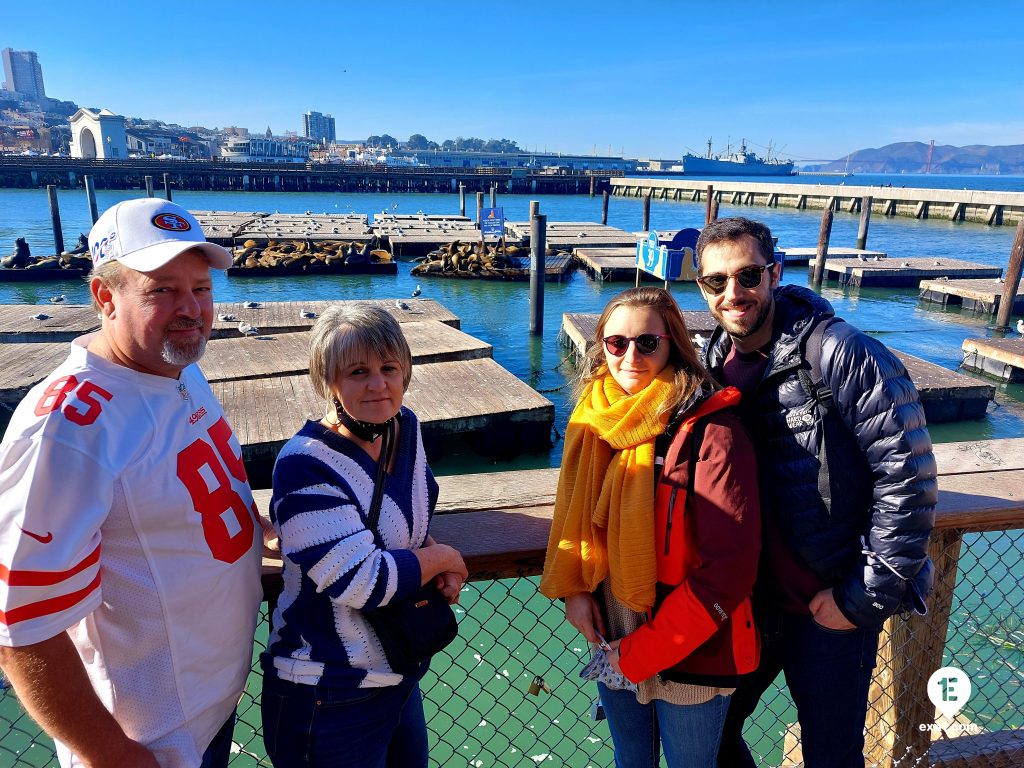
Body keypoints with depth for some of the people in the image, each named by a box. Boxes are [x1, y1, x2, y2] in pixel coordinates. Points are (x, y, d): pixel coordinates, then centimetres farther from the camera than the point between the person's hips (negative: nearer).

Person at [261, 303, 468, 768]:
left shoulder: (405, 426, -3)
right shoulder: (306, 467, -25)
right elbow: (362, 583, -27)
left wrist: (441, 573, -6)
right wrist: (443, 557, -13)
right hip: (330, 699, -7)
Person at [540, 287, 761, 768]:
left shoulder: (711, 434, -21)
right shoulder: (594, 421, -3)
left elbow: (728, 569, -21)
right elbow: (573, 515, 10)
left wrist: (642, 654, -17)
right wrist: (572, 588, -7)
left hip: (690, 657, -5)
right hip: (611, 644, 5)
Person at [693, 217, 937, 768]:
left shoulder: (844, 355, -18)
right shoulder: (712, 365, 0)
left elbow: (907, 479, -18)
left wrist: (863, 598, -15)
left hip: (831, 607, -5)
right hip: (746, 599, 5)